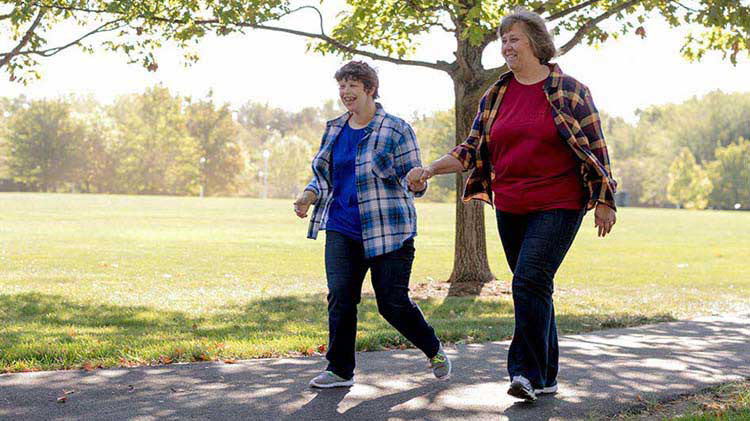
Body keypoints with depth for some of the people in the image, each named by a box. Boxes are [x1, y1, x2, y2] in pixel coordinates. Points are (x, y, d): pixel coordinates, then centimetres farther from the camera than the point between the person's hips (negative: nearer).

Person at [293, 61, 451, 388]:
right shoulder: (334, 129, 13)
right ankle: (340, 370, 7)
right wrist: (310, 195, 1)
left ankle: (434, 351, 24)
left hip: (388, 229, -4)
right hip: (342, 229, 5)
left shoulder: (396, 130, -3)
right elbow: (324, 175, 22)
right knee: (340, 297, -5)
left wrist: (417, 182, -27)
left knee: (393, 303, -1)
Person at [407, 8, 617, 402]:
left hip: (558, 207, -5)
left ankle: (527, 372, -14)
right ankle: (546, 377, 20)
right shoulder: (495, 96, 11)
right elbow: (472, 149, 9)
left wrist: (604, 201, -2)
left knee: (529, 282, -19)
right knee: (535, 290, 11)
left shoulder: (570, 91, -2)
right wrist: (430, 169, -5)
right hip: (510, 210, 5)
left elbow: (594, 148, -1)